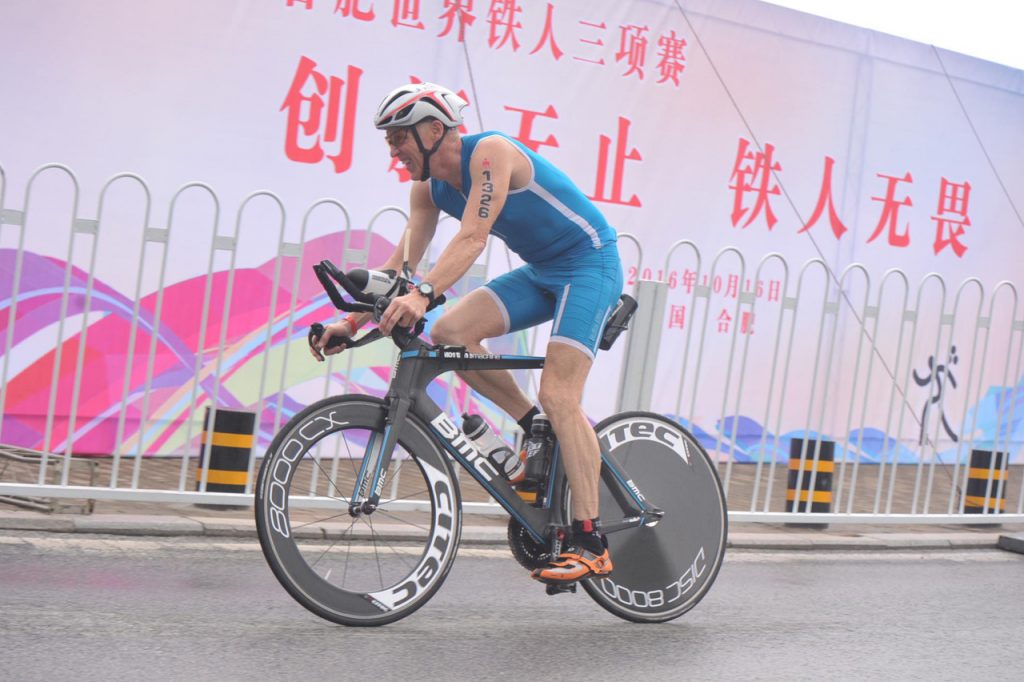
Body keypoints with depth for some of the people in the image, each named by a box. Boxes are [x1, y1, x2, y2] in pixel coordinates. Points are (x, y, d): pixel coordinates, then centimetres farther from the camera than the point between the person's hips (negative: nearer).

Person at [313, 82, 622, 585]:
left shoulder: (490, 152, -22)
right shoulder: (429, 187, 2)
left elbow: (472, 238, -35)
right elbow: (402, 261, -1)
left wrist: (424, 294, -48)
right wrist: (352, 321, -11)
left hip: (590, 265, -8)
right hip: (541, 272, 8)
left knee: (558, 394, -19)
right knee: (450, 333, -11)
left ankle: (591, 544, -16)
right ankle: (538, 431, 5)